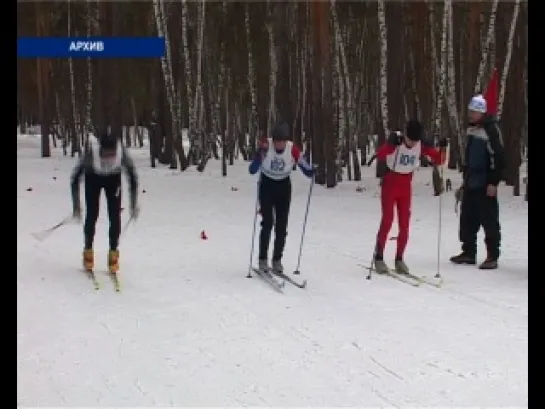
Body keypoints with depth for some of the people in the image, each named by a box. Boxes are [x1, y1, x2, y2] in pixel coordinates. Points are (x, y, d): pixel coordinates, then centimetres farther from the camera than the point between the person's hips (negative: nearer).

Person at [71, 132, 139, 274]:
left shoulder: (122, 152, -36)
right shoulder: (91, 152, -38)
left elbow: (132, 177, -18)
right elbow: (75, 178, -24)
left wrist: (133, 204, -15)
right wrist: (76, 206, -23)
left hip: (113, 178, 1)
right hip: (93, 177, -1)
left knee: (115, 215, -9)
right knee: (92, 214, -7)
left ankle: (113, 254, 3)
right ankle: (88, 252, 11)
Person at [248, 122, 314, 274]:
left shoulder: (293, 150, -19)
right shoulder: (265, 146, -22)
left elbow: (307, 172, -14)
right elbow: (252, 170, -26)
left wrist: (312, 171, -37)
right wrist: (260, 153, -40)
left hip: (284, 187, 2)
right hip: (267, 185, -1)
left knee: (282, 225, 0)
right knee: (268, 223, -11)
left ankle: (277, 260, 12)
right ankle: (263, 259, 0)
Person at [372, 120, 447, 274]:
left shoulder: (421, 145, -8)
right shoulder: (395, 140, -20)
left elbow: (439, 160, -4)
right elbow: (380, 155, -36)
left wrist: (442, 148, -24)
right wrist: (391, 144, -53)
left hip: (406, 187, 4)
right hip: (390, 184, -4)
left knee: (404, 225, 3)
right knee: (387, 220, -9)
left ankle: (399, 259, 13)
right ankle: (378, 257, 1)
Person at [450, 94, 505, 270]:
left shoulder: (490, 129, -12)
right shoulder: (471, 128, 13)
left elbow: (499, 158, -16)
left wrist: (493, 183, -18)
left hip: (485, 184, -8)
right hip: (470, 183, 8)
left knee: (489, 220, -3)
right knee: (468, 219, 11)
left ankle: (492, 257, 2)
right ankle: (468, 253, 21)